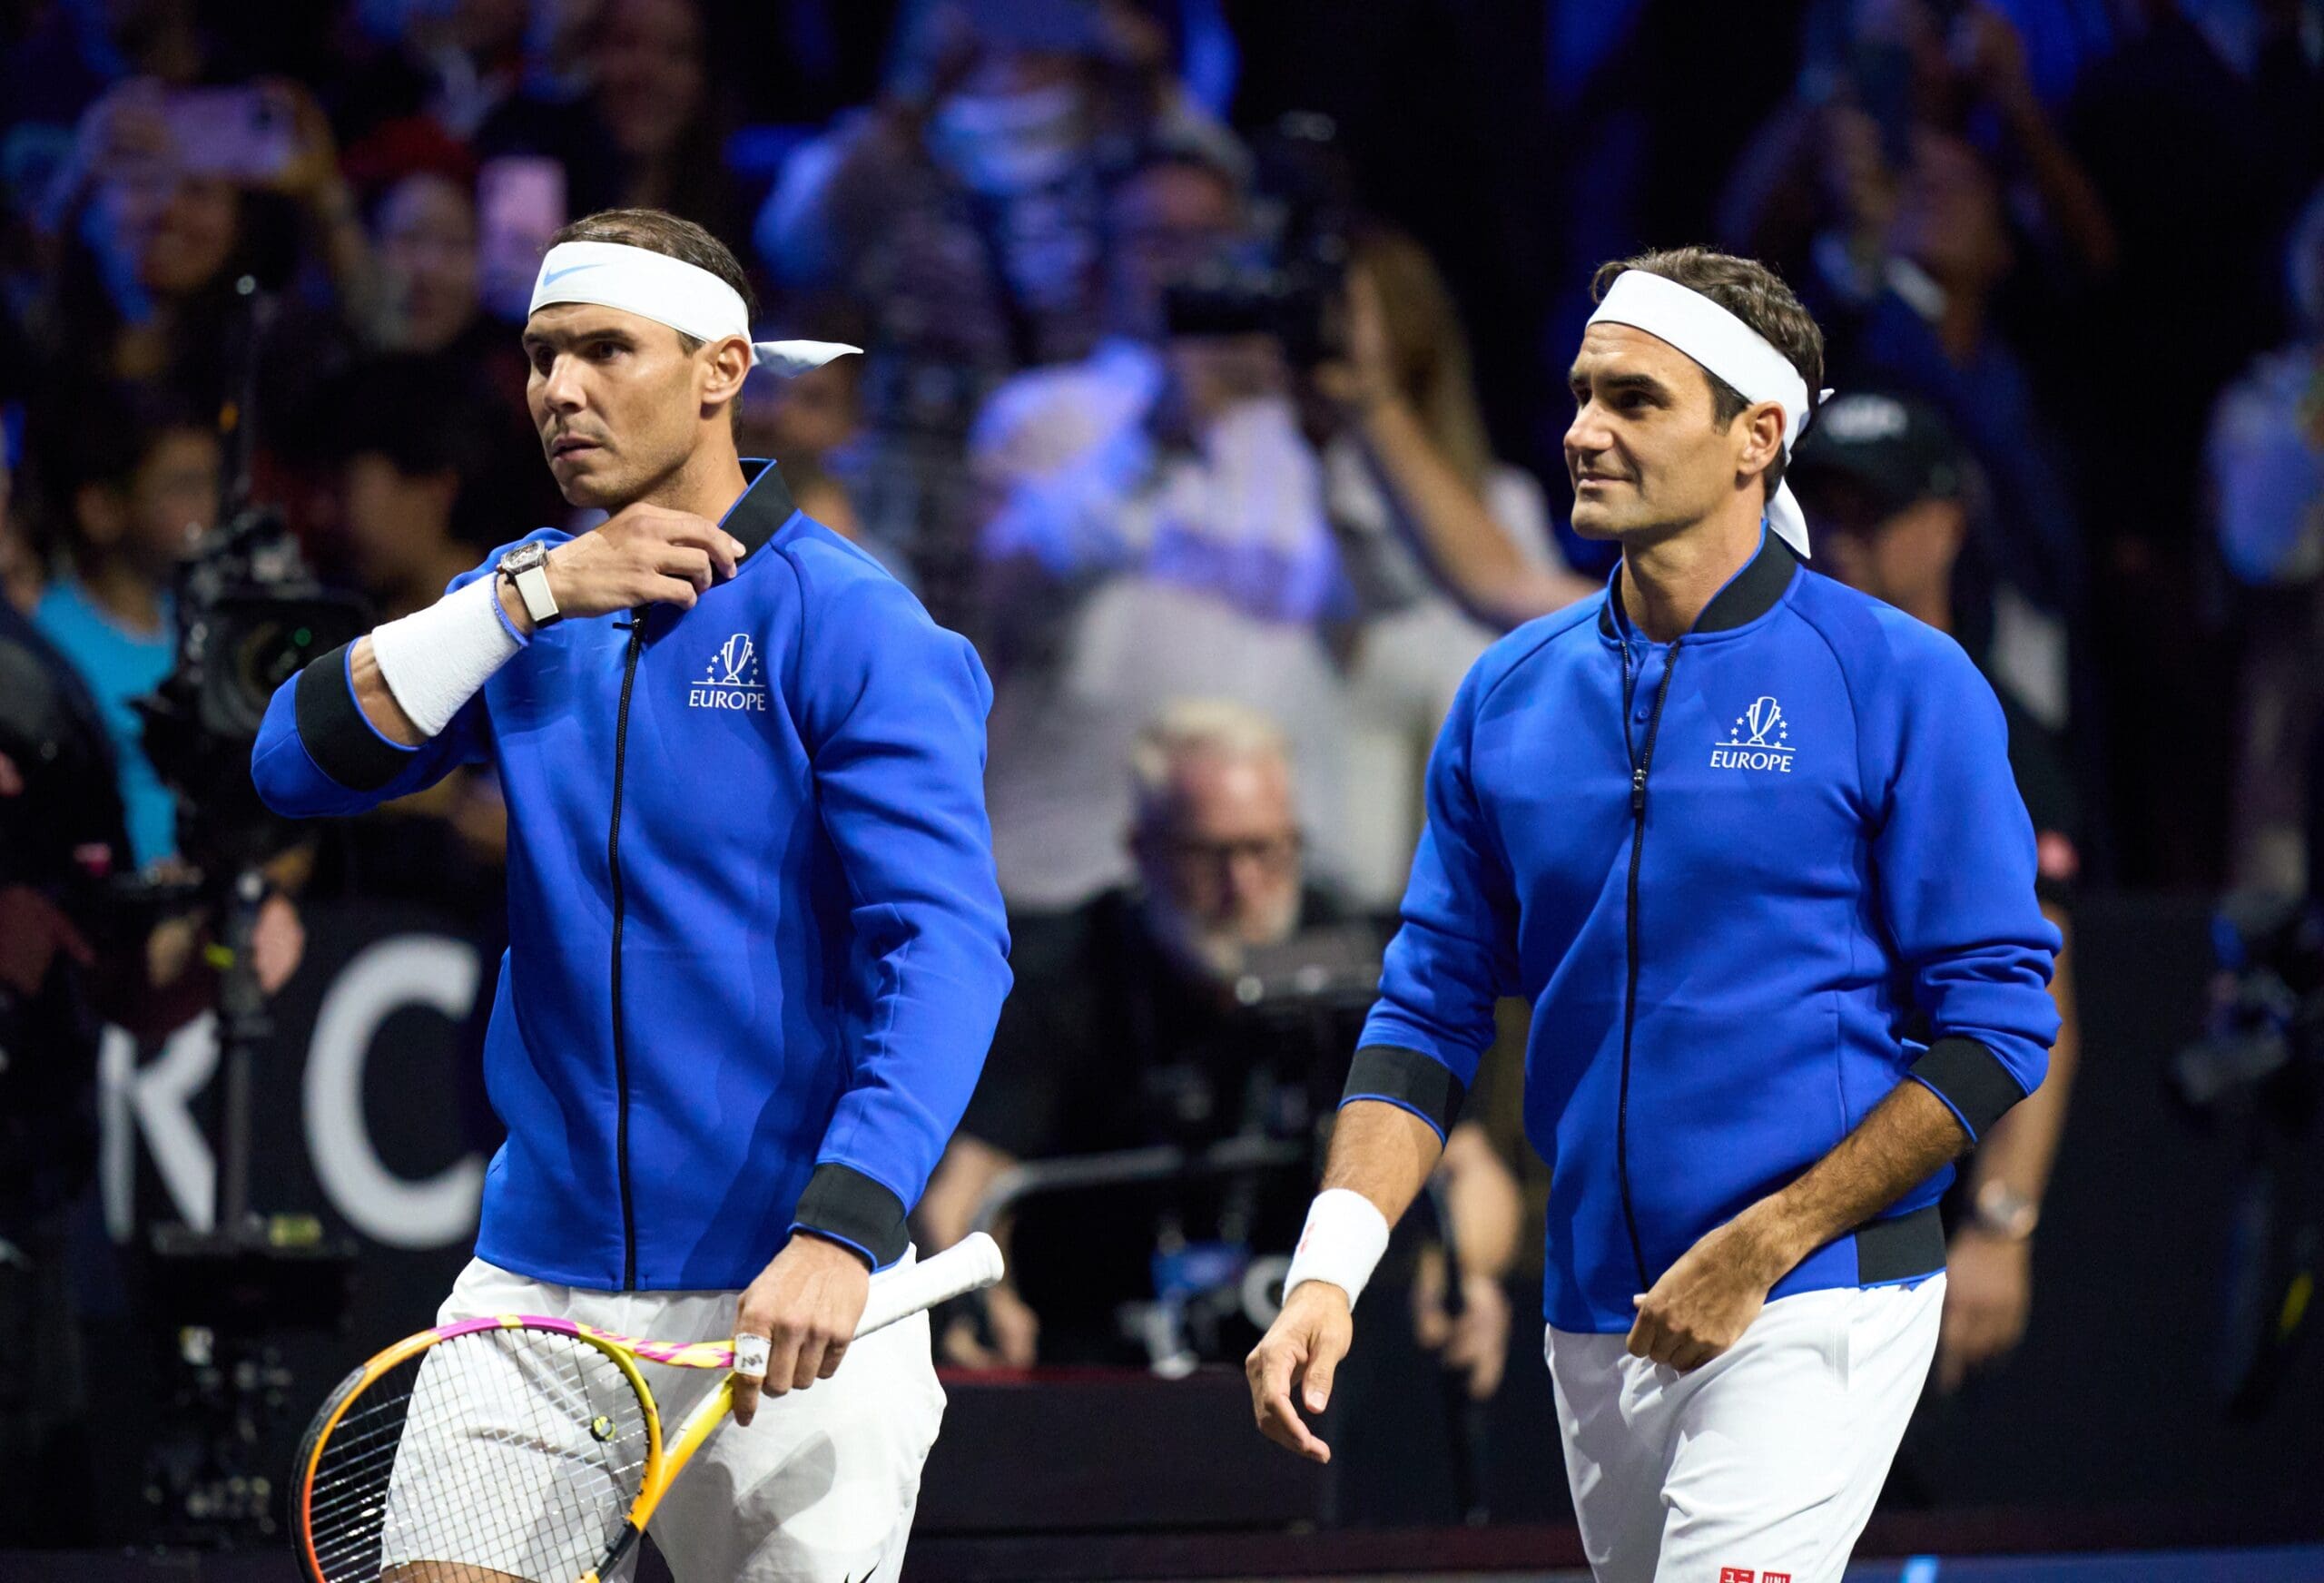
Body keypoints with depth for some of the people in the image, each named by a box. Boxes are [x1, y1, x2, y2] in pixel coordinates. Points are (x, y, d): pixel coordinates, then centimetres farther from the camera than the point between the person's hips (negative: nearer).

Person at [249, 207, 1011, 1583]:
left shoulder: (846, 623, -9)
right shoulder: (526, 604, 10)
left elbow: (948, 945, -17)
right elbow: (303, 764, -1)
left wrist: (842, 1229, -29)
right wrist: (530, 595, -12)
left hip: (782, 1308, -4)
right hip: (541, 1283, 4)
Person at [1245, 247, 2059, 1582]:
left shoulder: (1901, 684, -6)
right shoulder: (1510, 696, 8)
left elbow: (1997, 1027, -7)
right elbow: (1431, 1011, 9)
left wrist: (1760, 1249, -13)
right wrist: (1331, 1269, -6)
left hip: (1811, 1313, -5)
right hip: (1602, 1318, 5)